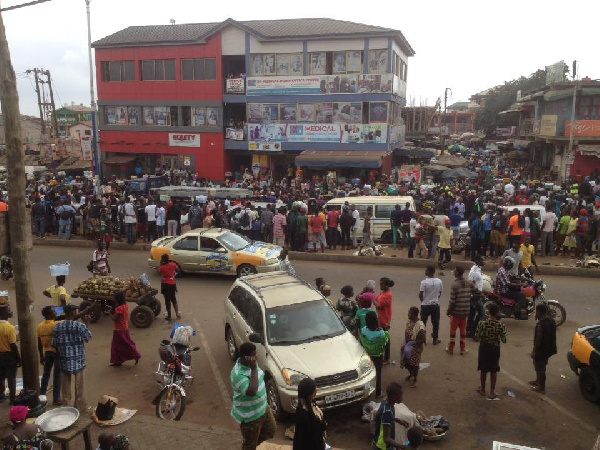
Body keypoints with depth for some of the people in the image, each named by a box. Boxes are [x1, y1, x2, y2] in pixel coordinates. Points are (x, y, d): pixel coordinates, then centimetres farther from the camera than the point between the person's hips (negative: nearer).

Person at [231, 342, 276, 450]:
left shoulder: (251, 364, -6)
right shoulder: (238, 374, -34)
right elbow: (252, 391, -44)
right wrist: (254, 369, -40)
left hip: (263, 408, 8)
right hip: (249, 416, -8)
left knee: (271, 430, 26)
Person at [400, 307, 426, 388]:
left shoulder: (420, 326, -27)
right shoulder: (408, 321, -4)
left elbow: (422, 340, -22)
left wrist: (412, 343, -20)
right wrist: (404, 344, 1)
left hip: (416, 348, -7)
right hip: (407, 346, 7)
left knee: (414, 364, 5)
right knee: (407, 362, 18)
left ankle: (415, 379, 27)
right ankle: (411, 374, 47)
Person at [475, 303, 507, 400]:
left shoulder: (482, 323, -17)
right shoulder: (501, 325, -18)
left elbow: (477, 336, -10)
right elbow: (504, 340, -13)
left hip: (484, 348, 1)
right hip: (495, 349, -1)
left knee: (484, 370, 16)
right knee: (493, 371, 15)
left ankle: (482, 390, 30)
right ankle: (492, 392, 21)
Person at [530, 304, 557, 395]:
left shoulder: (541, 324, -29)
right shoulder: (551, 321, -1)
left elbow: (538, 339, -24)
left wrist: (534, 351, -14)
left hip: (541, 350, -9)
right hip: (548, 349, 9)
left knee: (540, 369, 7)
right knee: (540, 367, 26)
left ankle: (541, 388, 19)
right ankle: (538, 381, 42)